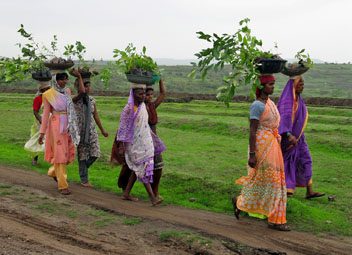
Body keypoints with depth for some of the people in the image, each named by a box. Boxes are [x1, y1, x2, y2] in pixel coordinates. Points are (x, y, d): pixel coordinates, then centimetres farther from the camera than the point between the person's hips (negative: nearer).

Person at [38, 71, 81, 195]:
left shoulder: (67, 91, 10)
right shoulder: (49, 94, -5)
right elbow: (46, 113, -5)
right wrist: (42, 132, -7)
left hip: (68, 126, 6)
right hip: (56, 126, -6)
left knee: (68, 153, 10)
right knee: (60, 154, -5)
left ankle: (53, 171, 39)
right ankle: (62, 185, 1)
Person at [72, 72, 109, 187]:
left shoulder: (92, 100, 7)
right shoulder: (76, 99, -9)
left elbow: (96, 116, 14)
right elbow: (82, 92, -31)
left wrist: (102, 130, 17)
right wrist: (79, 77, -24)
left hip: (91, 130, 5)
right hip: (80, 130, -5)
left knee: (95, 154, -3)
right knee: (82, 155, 1)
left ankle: (83, 168, 26)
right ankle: (84, 180, 13)